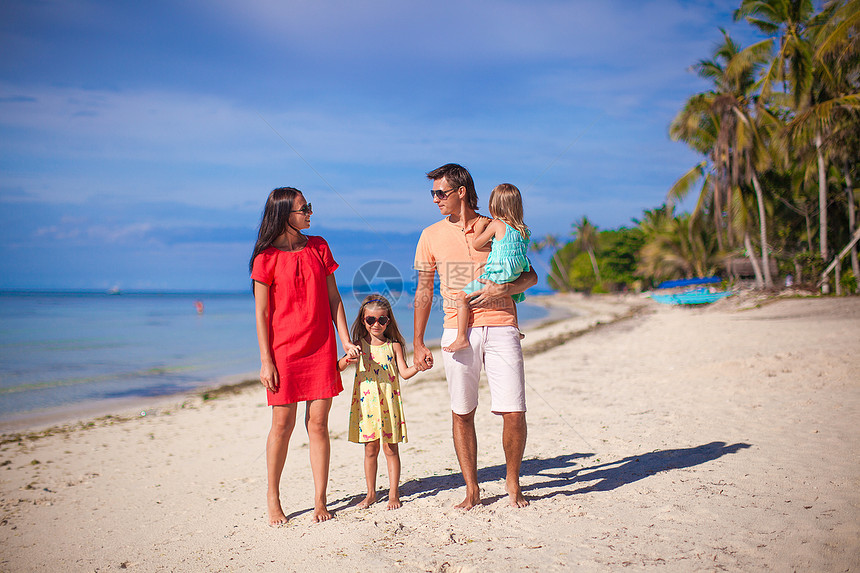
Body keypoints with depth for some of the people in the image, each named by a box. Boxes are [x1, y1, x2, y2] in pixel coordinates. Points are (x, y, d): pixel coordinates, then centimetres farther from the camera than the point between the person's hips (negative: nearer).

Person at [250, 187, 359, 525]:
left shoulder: (319, 247, 8)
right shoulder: (267, 257, -3)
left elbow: (333, 299, 11)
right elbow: (261, 313, -3)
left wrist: (345, 340, 3)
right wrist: (266, 360, -8)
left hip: (321, 349, 3)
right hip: (283, 350, -3)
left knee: (318, 423, 3)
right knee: (283, 423, 3)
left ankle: (320, 501, 12)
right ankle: (273, 498, 22)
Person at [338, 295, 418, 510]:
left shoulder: (393, 346, 2)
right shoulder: (359, 345, 2)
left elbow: (404, 373, 0)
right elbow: (338, 368, -3)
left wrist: (418, 367, -19)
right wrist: (346, 360, -24)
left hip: (388, 404, -1)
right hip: (366, 403, 1)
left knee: (390, 448, 4)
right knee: (370, 449, 8)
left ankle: (393, 494, 13)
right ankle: (371, 493, 20)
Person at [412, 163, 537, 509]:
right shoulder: (432, 236, 10)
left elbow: (531, 276, 10)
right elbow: (423, 291, 13)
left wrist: (505, 289, -12)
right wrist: (418, 344, 10)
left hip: (500, 328, -1)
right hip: (458, 331, 1)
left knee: (514, 412, -5)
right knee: (462, 413, 4)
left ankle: (512, 482, 17)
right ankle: (472, 490, 18)